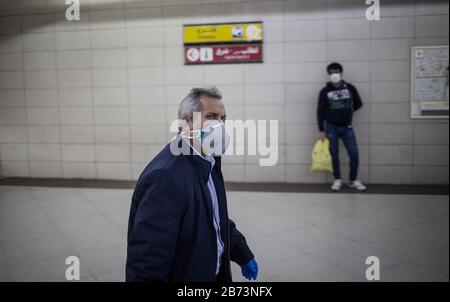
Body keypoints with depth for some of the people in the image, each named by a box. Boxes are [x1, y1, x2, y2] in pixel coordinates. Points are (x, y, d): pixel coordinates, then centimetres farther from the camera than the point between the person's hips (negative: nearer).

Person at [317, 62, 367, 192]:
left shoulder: (350, 88, 3)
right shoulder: (325, 91, -1)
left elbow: (358, 104, 14)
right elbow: (320, 111, -2)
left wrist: (347, 112, 9)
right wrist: (322, 130, -6)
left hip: (347, 127, 1)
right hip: (331, 127, -1)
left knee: (354, 153, -3)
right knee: (334, 154, 4)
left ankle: (354, 180, 11)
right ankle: (337, 180, 16)